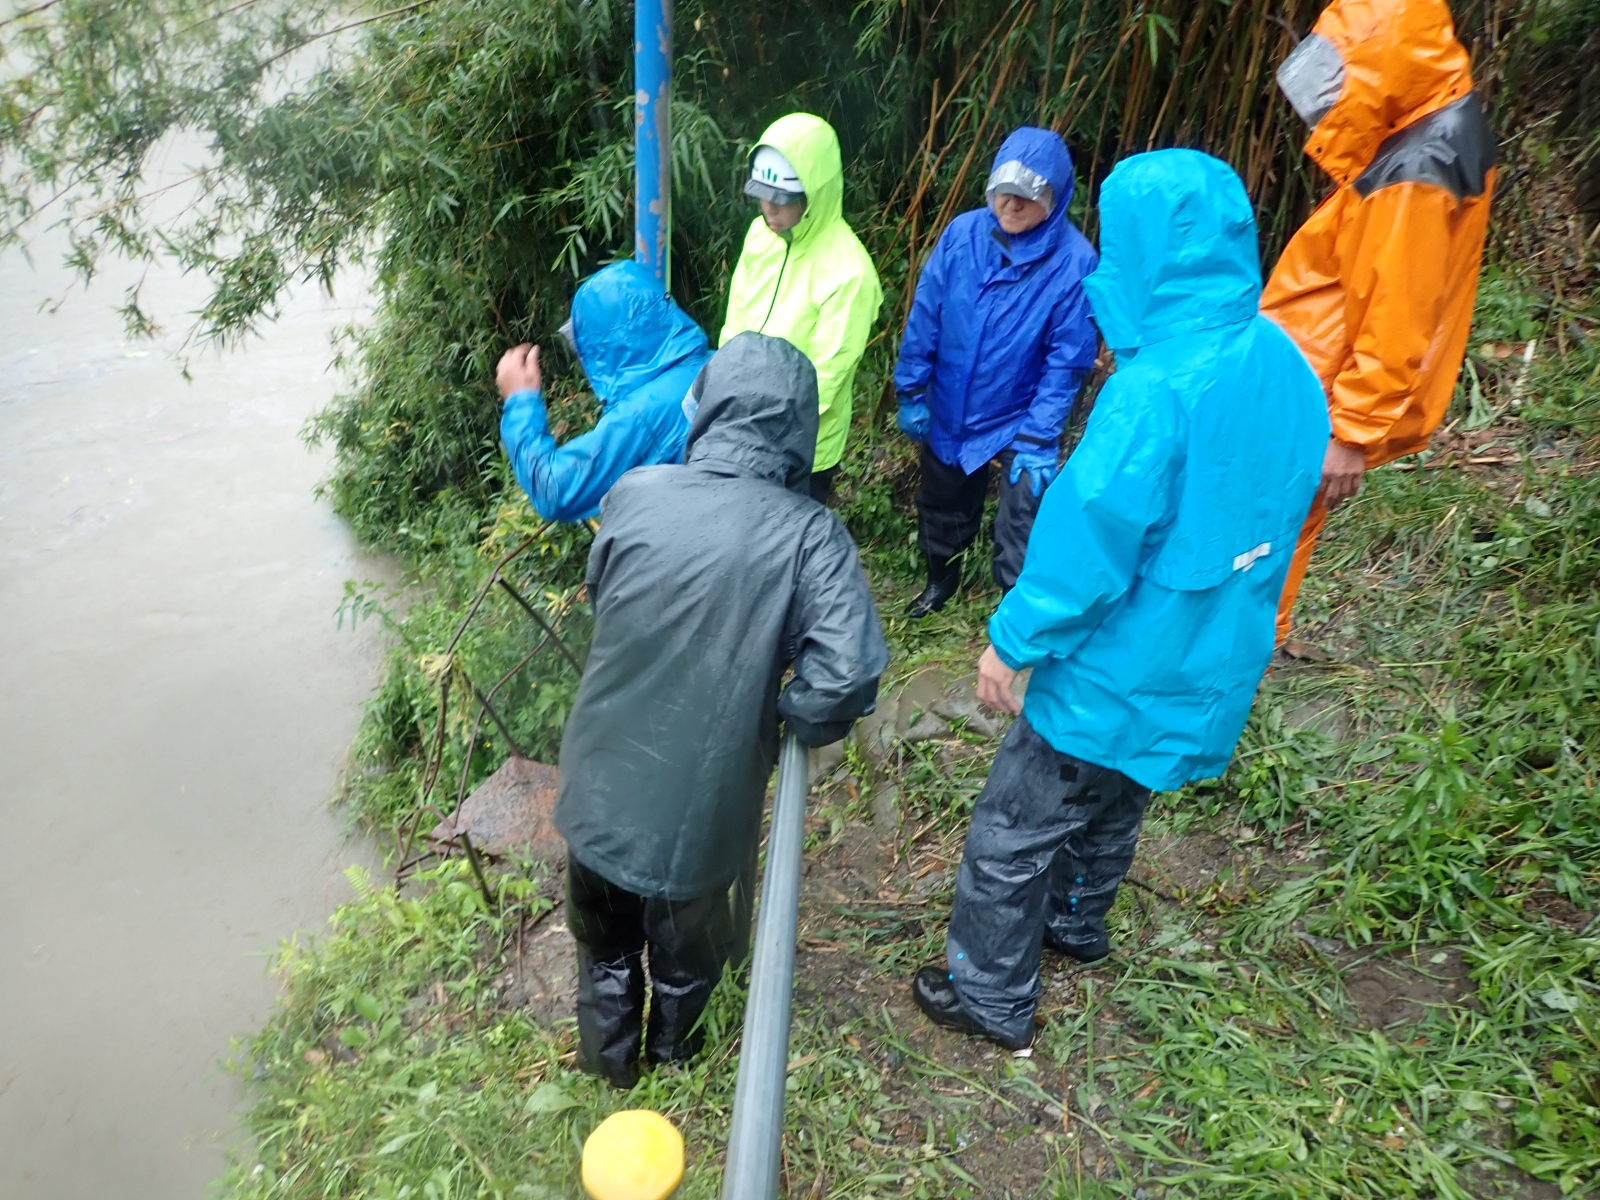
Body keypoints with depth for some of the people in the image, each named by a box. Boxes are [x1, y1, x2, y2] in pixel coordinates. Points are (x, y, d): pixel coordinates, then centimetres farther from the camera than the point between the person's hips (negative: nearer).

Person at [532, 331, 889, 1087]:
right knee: (686, 940, 30)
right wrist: (793, 722, -10)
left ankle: (608, 1053, 54)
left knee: (604, 939, 30)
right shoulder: (810, 535, -21)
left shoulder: (633, 494, -14)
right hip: (700, 803, -1)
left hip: (602, 788, 2)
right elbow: (847, 675, -29)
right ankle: (672, 1047, 57)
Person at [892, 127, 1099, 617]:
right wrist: (911, 392, -2)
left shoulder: (1074, 260, -19)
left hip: (1019, 421, -4)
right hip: (948, 411, 4)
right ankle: (941, 579, 52)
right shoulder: (962, 233, -11)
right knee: (941, 506, 24)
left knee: (1021, 537, -4)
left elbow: (1068, 358, -16)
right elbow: (924, 316, -4)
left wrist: (1039, 438, -18)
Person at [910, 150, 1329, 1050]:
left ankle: (991, 997, 28)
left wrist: (1014, 640, -12)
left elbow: (1091, 542, -26)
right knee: (1114, 801, 30)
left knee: (1014, 833, 11)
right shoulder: (1287, 365, -3)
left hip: (1121, 670, -8)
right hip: (1217, 664, 8)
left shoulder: (1158, 387, -30)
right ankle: (1075, 921, 54)